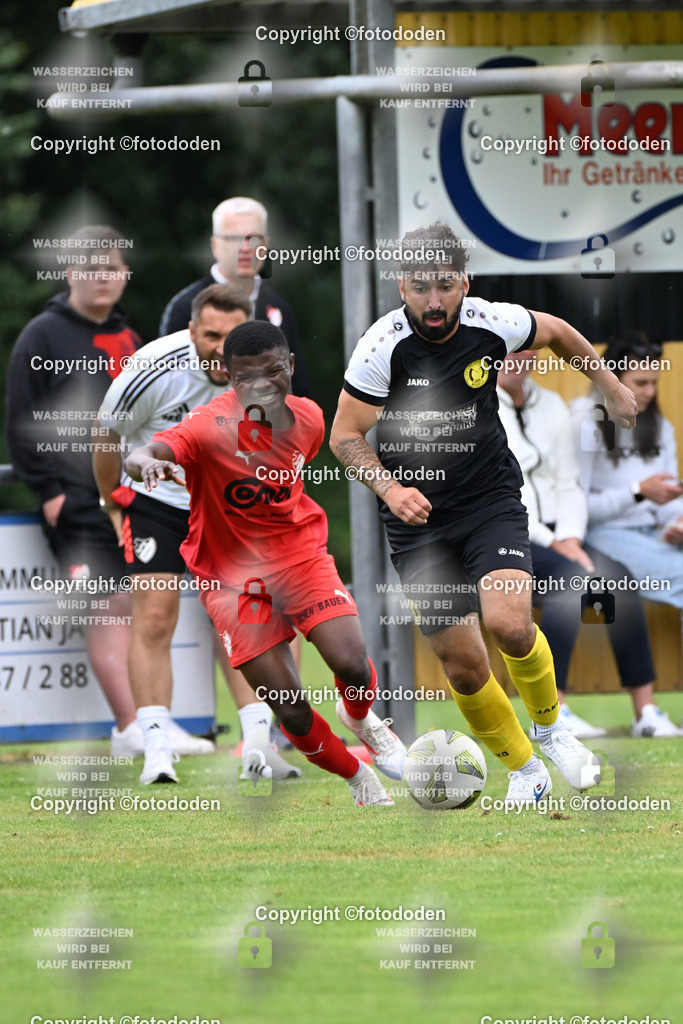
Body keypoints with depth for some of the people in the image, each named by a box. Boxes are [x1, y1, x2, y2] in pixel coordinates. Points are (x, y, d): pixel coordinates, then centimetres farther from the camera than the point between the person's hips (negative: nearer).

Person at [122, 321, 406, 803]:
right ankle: (360, 780, 18)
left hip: (299, 554, 3)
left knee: (353, 667, -17)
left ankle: (363, 720, 21)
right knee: (293, 712, -10)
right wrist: (146, 461, -62)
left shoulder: (308, 418, -5)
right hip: (232, 576, -3)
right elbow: (137, 459, -40)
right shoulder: (210, 428, -23)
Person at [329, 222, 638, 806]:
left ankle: (551, 726, 6)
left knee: (508, 622, -23)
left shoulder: (494, 325, -11)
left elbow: (556, 332, 12)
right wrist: (389, 485, -25)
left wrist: (609, 385, 22)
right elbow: (345, 436, -9)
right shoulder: (384, 346, -18)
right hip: (418, 517, 0)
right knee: (461, 662, -2)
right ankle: (524, 771, 21)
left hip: (491, 500, 0)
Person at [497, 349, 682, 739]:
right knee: (571, 579, -32)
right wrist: (551, 542, -16)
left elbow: (569, 485, 14)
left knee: (620, 581, -20)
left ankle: (646, 709, -21)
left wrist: (570, 537, -7)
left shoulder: (551, 406, 17)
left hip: (552, 536, 6)